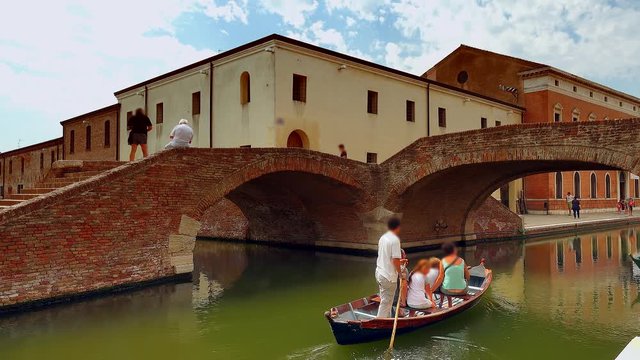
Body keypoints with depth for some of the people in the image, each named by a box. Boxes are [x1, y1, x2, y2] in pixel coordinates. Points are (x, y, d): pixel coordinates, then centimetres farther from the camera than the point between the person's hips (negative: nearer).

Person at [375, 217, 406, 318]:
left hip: (379, 273, 9)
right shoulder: (395, 240, -17)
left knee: (386, 300, 20)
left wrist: (399, 261, 22)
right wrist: (401, 274, -7)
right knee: (386, 303, 1)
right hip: (388, 276, -9)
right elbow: (395, 261, -21)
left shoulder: (383, 238, 9)